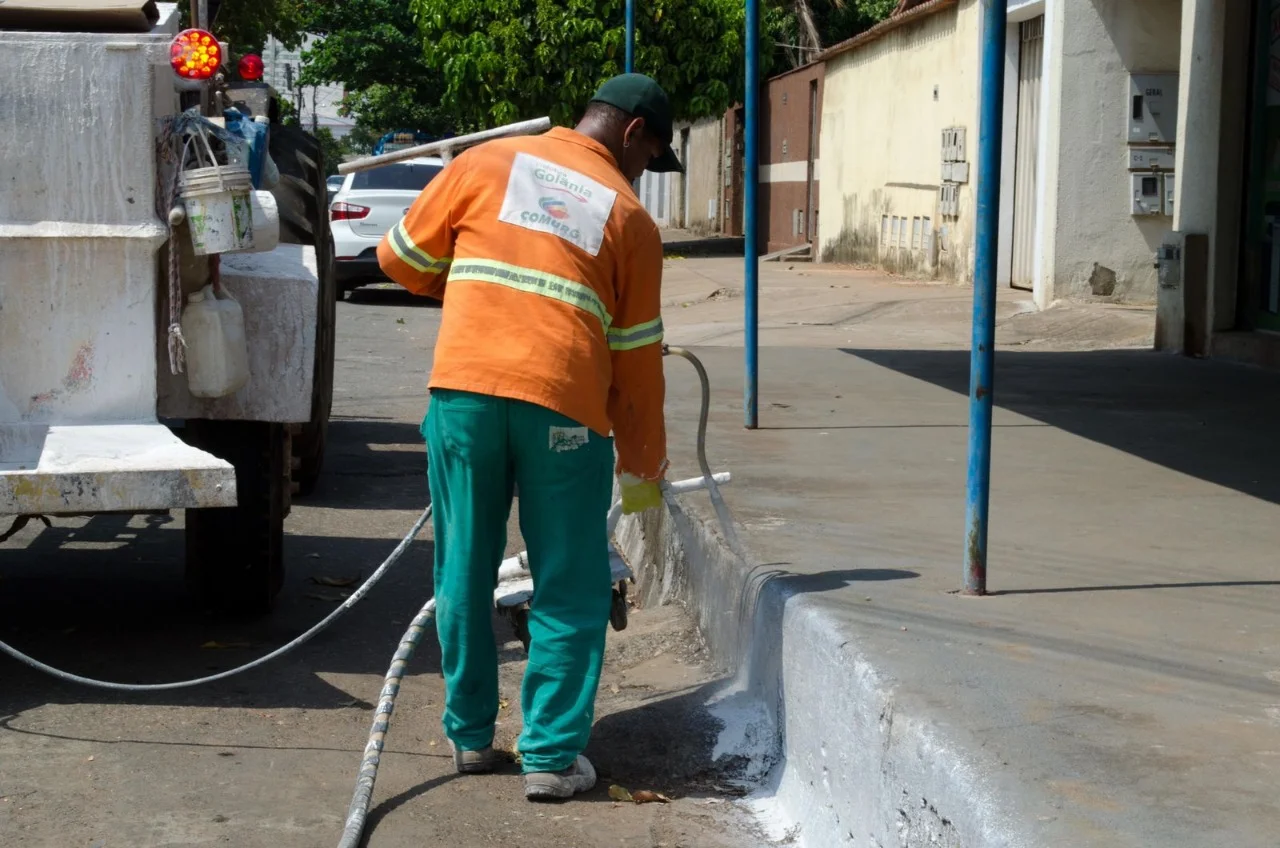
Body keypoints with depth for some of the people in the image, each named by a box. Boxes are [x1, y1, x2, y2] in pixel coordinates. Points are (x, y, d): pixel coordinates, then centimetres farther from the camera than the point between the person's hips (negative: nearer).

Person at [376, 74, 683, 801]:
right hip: (565, 407, -2)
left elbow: (402, 258, 17)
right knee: (570, 590, 9)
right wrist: (643, 467, 21)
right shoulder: (629, 217, 9)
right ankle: (552, 756, 9)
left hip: (464, 390, 2)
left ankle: (471, 736, 25)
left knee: (466, 573, 15)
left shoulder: (490, 162, 12)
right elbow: (637, 357, 11)